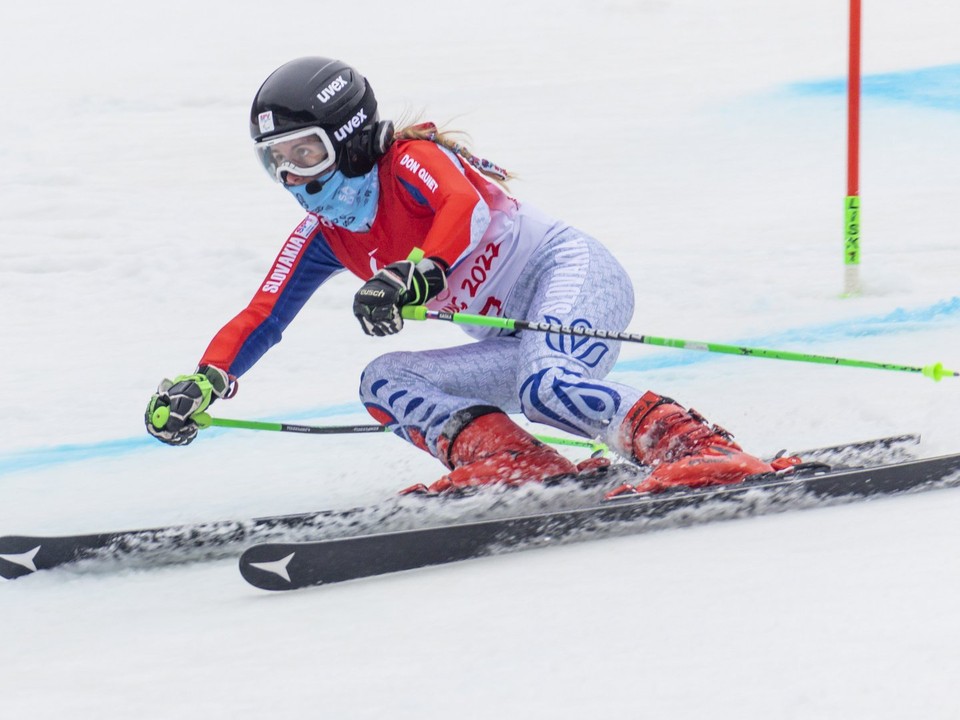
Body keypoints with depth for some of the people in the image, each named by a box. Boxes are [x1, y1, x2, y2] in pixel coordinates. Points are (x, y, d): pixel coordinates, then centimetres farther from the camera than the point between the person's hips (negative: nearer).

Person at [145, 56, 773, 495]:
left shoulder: (412, 160, -12)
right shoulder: (324, 234, 10)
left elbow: (467, 208, -34)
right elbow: (263, 317, 8)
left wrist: (414, 275, -51)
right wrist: (202, 384, -8)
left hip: (572, 271, -9)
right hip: (519, 344, 9)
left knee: (544, 385, -37)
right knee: (385, 383, -7)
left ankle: (697, 446, -36)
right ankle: (515, 465, -25)